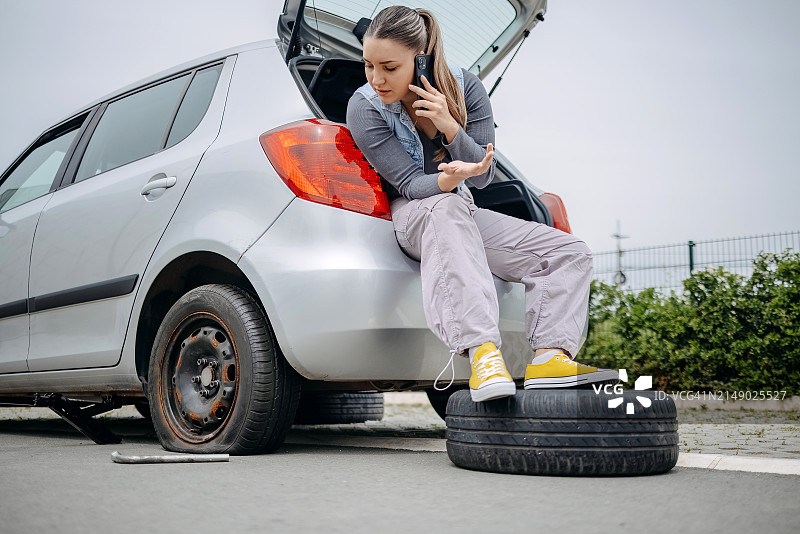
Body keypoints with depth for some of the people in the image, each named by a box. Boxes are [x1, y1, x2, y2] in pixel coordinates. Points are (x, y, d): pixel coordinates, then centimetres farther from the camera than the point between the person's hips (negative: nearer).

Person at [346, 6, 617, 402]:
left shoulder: (465, 88, -8)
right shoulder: (364, 108, -15)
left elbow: (483, 176, -9)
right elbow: (409, 183, -19)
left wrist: (449, 126, -25)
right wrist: (450, 179, -42)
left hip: (463, 214, 5)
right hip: (406, 217, -5)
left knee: (569, 253, -9)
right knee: (447, 209, -43)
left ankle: (550, 358, -28)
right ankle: (482, 352, -55)